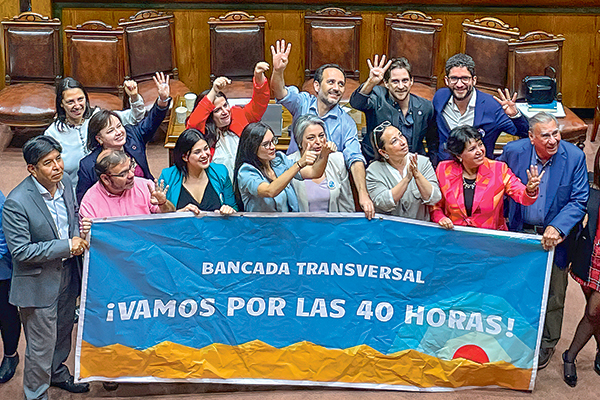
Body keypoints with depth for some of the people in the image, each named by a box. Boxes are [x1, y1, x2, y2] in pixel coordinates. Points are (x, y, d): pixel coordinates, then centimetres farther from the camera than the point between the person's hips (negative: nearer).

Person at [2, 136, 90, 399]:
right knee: (41, 346, 6)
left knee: (63, 331, 27)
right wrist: (66, 246, -25)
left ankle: (57, 372, 52)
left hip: (67, 274, 7)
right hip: (39, 283, -7)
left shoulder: (64, 182, -5)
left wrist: (77, 235, -7)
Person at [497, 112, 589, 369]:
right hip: (520, 233, 1)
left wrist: (557, 228, -27)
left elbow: (579, 201, -14)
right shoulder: (513, 151, -13)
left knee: (553, 296, 13)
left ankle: (546, 344, 35)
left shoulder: (574, 157, -15)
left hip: (556, 236, -1)